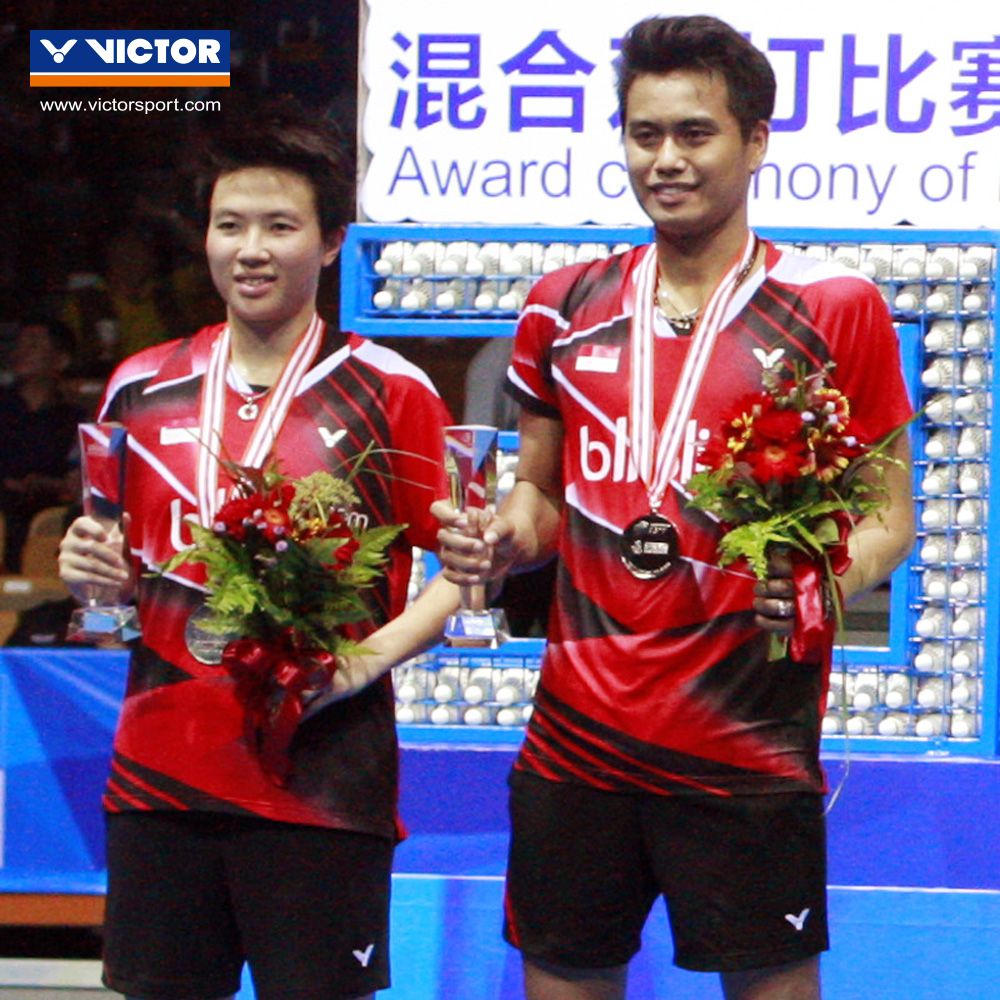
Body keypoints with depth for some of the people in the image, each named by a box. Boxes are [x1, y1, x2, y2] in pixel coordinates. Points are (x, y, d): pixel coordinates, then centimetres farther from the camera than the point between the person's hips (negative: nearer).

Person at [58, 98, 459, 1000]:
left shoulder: (388, 392, -2)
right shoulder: (140, 390, 10)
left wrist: (373, 654, -16)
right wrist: (91, 572, -2)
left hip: (323, 782, -4)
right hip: (158, 776, 4)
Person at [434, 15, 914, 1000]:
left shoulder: (836, 310, -3)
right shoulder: (566, 308, 9)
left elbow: (888, 516, 1)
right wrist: (501, 538, -1)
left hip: (748, 750, -4)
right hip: (577, 735, 4)